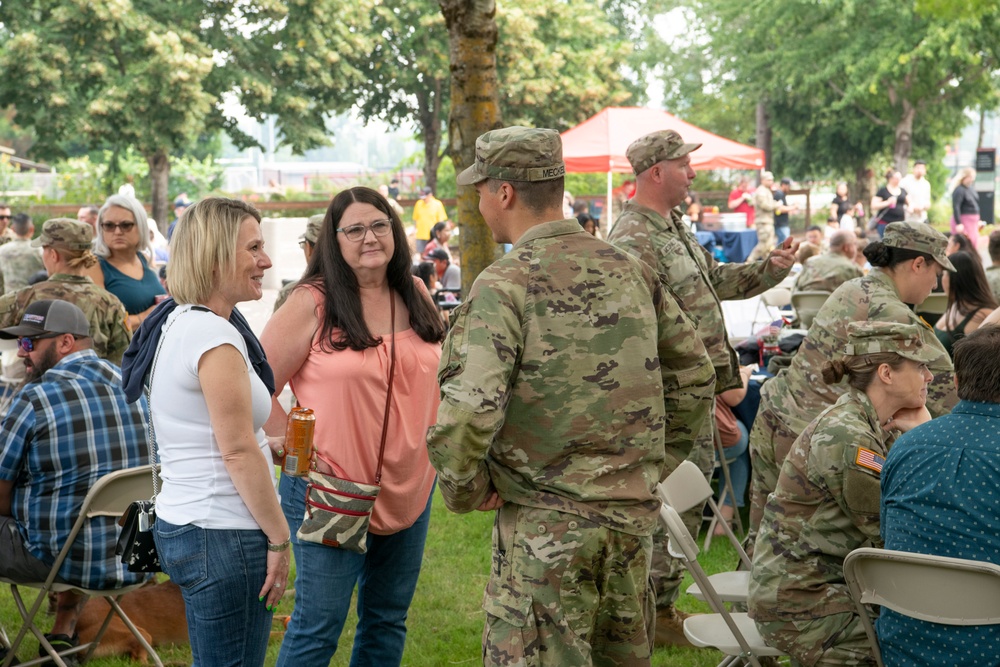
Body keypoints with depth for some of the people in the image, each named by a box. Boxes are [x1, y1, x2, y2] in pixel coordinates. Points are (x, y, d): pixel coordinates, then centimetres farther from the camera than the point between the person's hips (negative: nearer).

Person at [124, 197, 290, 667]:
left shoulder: (175, 322, 11)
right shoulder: (215, 336, -18)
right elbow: (238, 452, -19)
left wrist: (269, 443, 19)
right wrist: (278, 539, -13)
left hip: (179, 523, 10)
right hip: (222, 537, -10)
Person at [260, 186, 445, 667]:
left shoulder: (415, 295, 6)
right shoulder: (312, 303, -11)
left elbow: (441, 370, 18)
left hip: (410, 489, 6)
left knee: (388, 621, 16)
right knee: (318, 627, 1)